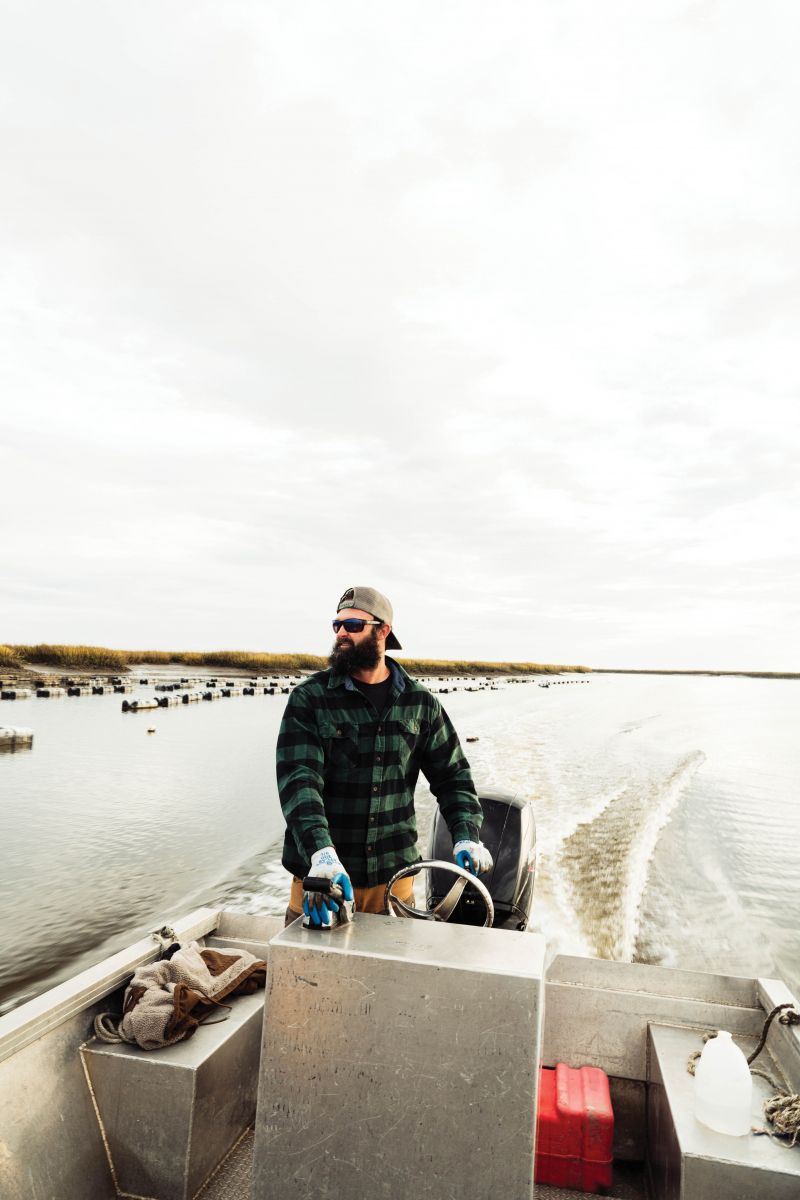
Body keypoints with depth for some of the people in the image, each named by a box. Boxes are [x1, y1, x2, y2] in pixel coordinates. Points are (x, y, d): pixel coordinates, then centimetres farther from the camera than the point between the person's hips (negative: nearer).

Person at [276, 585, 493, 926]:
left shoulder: (420, 703, 2)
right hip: (321, 876, -2)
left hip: (393, 875, 2)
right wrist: (321, 851, -30)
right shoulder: (309, 698, -7)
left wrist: (466, 836, -6)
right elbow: (298, 779, -17)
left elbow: (452, 775, 8)